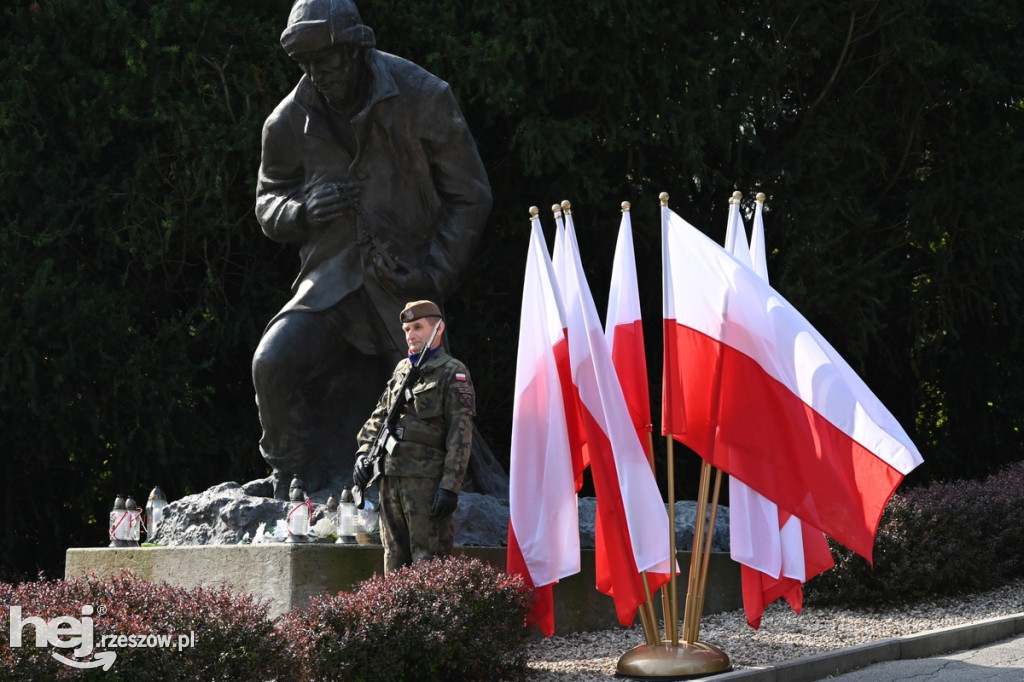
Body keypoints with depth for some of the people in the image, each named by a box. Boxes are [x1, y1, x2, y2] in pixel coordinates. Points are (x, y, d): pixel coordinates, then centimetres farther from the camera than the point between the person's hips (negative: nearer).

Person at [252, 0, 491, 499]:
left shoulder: (422, 98, -5)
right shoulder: (290, 121, 2)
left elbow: (468, 197, 2)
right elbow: (268, 202, 16)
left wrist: (435, 276, -9)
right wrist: (303, 209, -10)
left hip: (406, 284, -2)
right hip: (331, 281, 2)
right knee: (273, 364, -20)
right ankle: (294, 482, -3)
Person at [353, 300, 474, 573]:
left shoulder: (453, 373, -2)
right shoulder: (402, 369, 20)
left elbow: (460, 435, -9)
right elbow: (379, 416, 24)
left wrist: (450, 486, -17)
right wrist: (364, 451, 6)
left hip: (426, 479, -7)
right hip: (390, 477, 7)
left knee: (428, 561, -10)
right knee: (395, 558, 10)